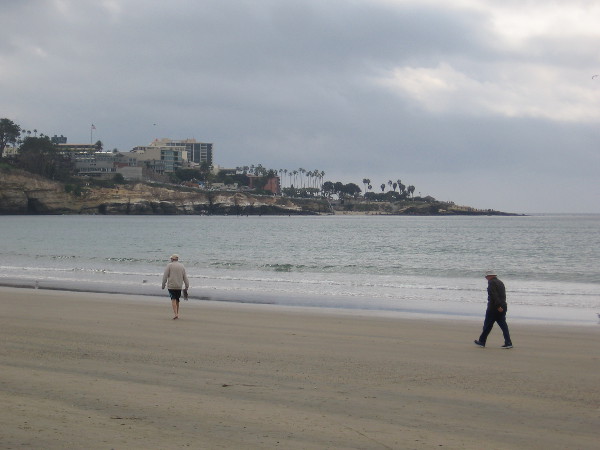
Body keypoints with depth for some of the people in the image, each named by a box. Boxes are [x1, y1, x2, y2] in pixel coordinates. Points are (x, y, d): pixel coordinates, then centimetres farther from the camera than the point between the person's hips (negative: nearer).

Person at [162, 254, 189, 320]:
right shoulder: (182, 266, 11)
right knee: (177, 300, 15)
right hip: (179, 286, 4)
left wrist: (163, 284, 0)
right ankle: (177, 314, 14)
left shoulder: (169, 265, -1)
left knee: (173, 299, -8)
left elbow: (165, 275, -6)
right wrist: (187, 286, 12)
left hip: (171, 285, -4)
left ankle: (176, 314, -21)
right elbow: (185, 277, 10)